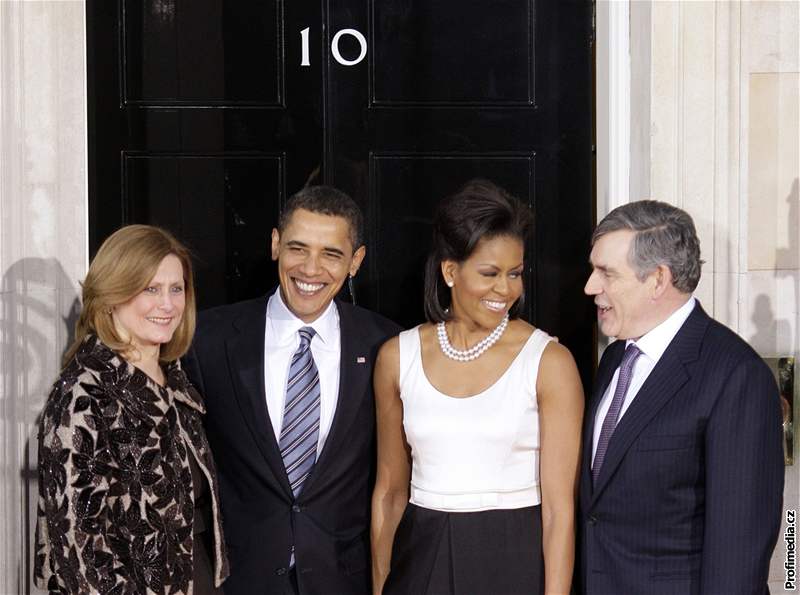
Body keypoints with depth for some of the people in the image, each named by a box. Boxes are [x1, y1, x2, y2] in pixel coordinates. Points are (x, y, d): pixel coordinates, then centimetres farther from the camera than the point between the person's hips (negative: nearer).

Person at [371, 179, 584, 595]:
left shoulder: (549, 362, -8)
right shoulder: (398, 357, 2)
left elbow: (559, 504, -10)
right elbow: (390, 490, 9)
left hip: (517, 561, -2)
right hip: (423, 560, 3)